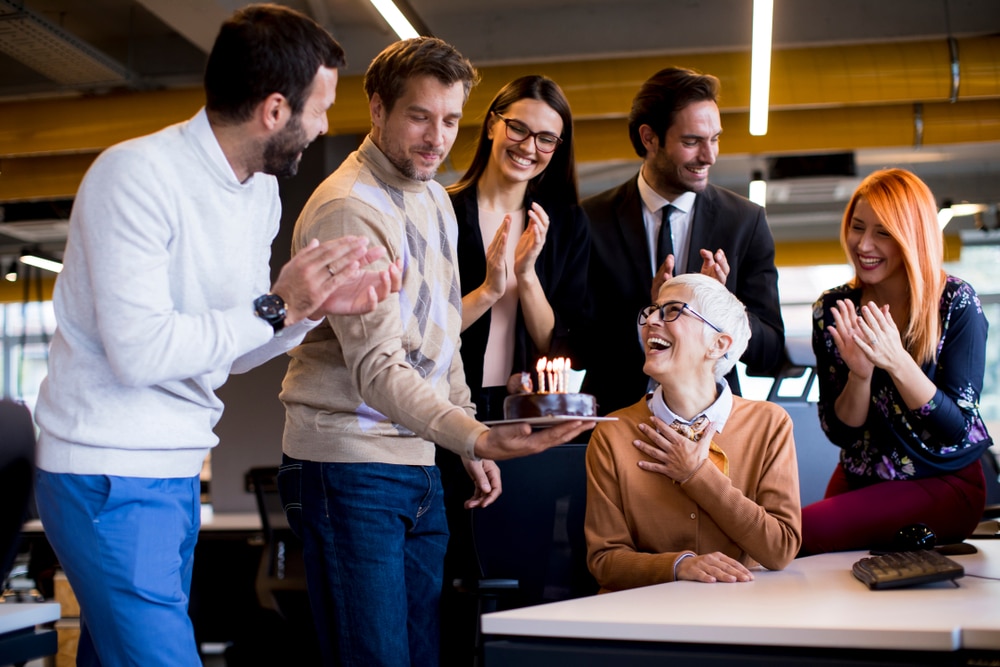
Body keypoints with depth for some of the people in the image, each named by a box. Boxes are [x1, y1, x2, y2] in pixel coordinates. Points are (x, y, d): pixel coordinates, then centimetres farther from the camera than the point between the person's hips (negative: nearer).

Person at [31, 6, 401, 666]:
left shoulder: (262, 191, 9)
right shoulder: (138, 174, -16)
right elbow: (138, 351, -24)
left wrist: (318, 305, -3)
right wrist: (276, 308, -17)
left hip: (179, 472, 8)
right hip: (113, 475, -8)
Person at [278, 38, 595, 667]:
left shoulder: (434, 197, 14)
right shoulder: (348, 208, -16)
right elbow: (377, 369, -25)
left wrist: (471, 438, 17)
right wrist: (476, 438, -37)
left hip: (421, 464, 8)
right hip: (351, 466, -8)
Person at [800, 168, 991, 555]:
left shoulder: (956, 303, -12)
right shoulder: (833, 309, -3)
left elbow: (956, 428, -15)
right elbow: (839, 433, -3)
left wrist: (896, 362, -30)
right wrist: (860, 374, -23)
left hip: (946, 485, -3)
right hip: (859, 480, 4)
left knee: (806, 528, -27)